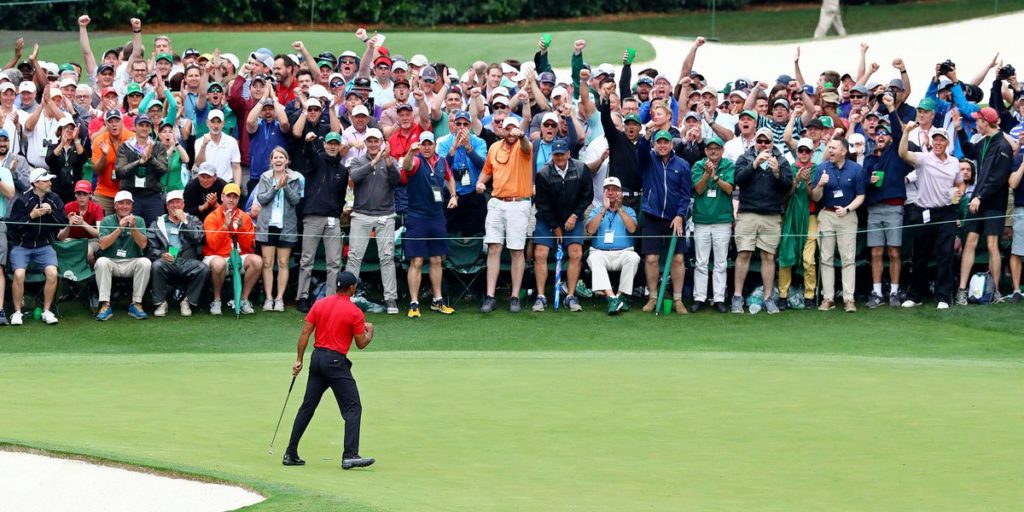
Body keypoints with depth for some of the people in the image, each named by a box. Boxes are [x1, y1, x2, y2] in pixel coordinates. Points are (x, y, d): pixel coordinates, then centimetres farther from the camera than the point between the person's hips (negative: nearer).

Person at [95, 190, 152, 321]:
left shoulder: (138, 221, 7)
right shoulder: (107, 221, 5)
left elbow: (143, 244, -6)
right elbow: (103, 245, -10)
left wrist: (133, 227, -20)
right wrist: (120, 228, -16)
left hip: (132, 263, 1)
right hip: (111, 262, -1)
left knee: (145, 262, -29)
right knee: (101, 262, -32)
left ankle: (136, 304, -22)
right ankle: (105, 305, -30)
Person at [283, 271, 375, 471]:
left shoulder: (320, 304, 7)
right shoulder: (355, 312, -7)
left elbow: (305, 332, 4)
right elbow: (361, 344, -1)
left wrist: (299, 360, 8)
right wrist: (370, 331, 19)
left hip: (317, 357, 6)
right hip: (336, 361, -6)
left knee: (307, 407, 13)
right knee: (353, 408, -3)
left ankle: (290, 454, 16)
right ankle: (350, 456, -12)